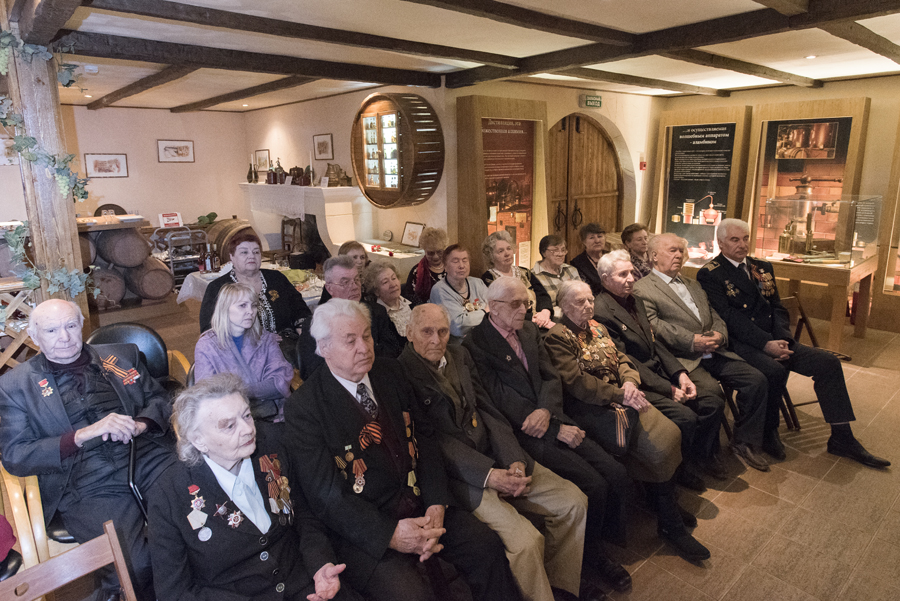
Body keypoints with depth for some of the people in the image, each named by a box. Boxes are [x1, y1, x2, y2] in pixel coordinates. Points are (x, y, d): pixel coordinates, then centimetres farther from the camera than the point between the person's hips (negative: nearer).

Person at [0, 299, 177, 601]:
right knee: (138, 568, -26)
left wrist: (139, 425, -5)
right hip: (86, 485, -2)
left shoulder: (121, 356, 17)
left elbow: (159, 398, 18)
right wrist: (83, 435, -11)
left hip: (150, 459, 3)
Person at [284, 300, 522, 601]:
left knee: (486, 545, -10)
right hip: (364, 529, -5)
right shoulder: (304, 408, -11)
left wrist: (437, 504, -8)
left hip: (420, 505, 5)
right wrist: (390, 534, -22)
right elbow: (325, 494, -13)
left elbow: (424, 441, 6)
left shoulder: (390, 373, 6)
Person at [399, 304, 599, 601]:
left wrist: (515, 461, -6)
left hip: (498, 461, 7)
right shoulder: (403, 373, -11)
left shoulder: (460, 356, 11)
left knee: (574, 501, 1)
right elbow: (433, 439, -14)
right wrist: (488, 475, -20)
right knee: (525, 541, -23)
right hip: (460, 474, -7)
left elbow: (487, 410, 8)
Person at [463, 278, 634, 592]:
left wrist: (545, 410, -14)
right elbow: (505, 403, -15)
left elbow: (551, 377, 8)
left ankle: (606, 540, 18)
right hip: (523, 435, -7)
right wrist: (557, 430, -14)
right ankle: (592, 557, 12)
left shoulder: (529, 330, 12)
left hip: (548, 419, 7)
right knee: (593, 484, -16)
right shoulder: (476, 345, -12)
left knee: (617, 475, -7)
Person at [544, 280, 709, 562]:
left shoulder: (597, 328, 19)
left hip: (620, 396, 8)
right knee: (656, 447, -18)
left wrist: (630, 382, -7)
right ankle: (670, 525, 0)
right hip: (591, 408, -7)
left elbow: (621, 359, 15)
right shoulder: (557, 337, -8)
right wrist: (619, 394, -18)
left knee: (668, 432, -13)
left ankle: (666, 506, 8)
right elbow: (576, 383, -15)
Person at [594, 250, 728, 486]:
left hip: (661, 373, 9)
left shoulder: (635, 301, 12)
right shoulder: (601, 312, -18)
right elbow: (627, 362, -19)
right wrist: (669, 389, -18)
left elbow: (655, 344, 12)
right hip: (638, 385, -9)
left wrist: (680, 374, -2)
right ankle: (682, 469, 6)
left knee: (713, 399, -2)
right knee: (685, 417, -23)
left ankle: (702, 455, 21)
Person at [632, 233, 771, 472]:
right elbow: (654, 326, -14)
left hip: (714, 353, 7)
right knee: (711, 390, -29)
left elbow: (716, 317, 22)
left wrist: (719, 334, -2)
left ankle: (744, 442, 8)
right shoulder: (643, 289, -1)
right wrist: (691, 341, -20)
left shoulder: (693, 285, 26)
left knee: (757, 380, -9)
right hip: (683, 359, -7)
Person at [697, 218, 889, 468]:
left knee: (828, 362, -8)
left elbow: (777, 308, 13)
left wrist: (782, 340, -6)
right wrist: (766, 344, -21)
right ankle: (769, 433, -6)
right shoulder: (710, 274, -6)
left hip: (774, 340, 7)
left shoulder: (763, 267, 17)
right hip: (740, 344, -7)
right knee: (775, 370, -32)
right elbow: (729, 318, -14)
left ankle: (842, 438, 3)